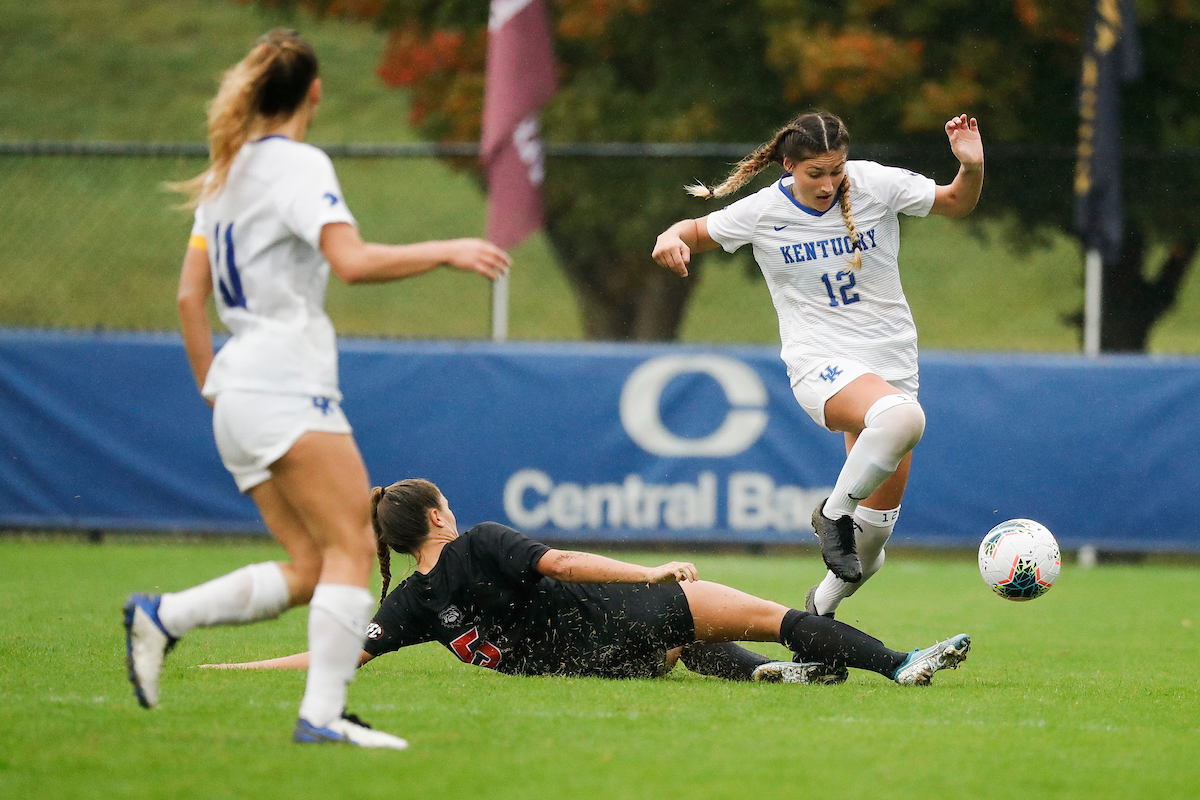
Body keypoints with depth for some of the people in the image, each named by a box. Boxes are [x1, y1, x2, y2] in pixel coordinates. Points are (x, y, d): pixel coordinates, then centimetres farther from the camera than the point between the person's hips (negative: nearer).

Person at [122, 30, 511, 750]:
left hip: (240, 394, 9)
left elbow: (190, 295, 19)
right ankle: (323, 714, -19)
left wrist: (213, 389, 24)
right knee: (353, 548, -11)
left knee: (310, 569, 6)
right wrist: (446, 251, -14)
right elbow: (351, 259, -23)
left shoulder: (227, 173, 18)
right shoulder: (299, 164, -7)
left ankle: (160, 617, -1)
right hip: (286, 386, -9)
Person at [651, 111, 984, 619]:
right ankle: (834, 513, -16)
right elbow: (697, 231, 9)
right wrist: (672, 238, -14)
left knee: (877, 524, 5)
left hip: (890, 362, 4)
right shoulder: (762, 212, -7)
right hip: (820, 363, -4)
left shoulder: (876, 185, -5)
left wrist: (972, 167, -16)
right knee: (902, 417, -38)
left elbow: (957, 204, 5)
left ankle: (825, 602, 33)